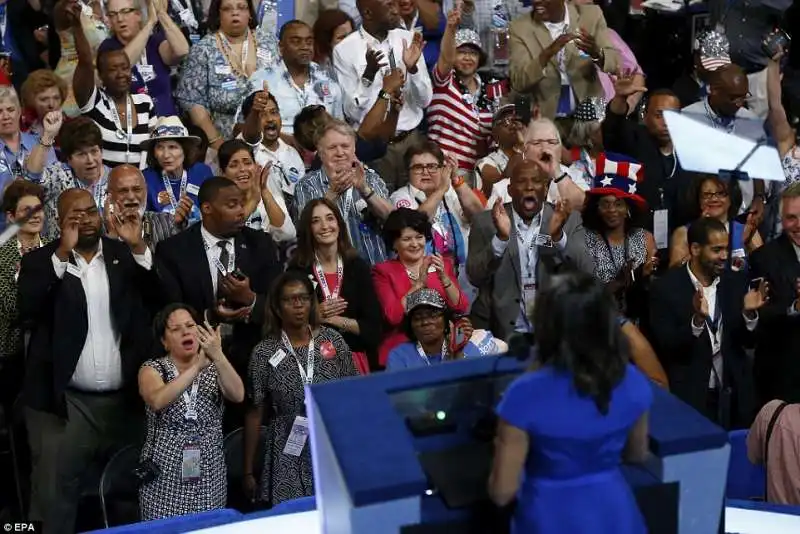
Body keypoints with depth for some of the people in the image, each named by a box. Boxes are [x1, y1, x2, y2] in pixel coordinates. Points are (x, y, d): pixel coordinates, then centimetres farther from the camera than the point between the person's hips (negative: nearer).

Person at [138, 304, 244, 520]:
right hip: (164, 476, -2)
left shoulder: (214, 368, 5)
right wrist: (197, 366, -28)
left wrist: (218, 355, -29)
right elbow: (158, 401, -23)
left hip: (209, 476, 2)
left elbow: (238, 396, -16)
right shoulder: (153, 369, -1)